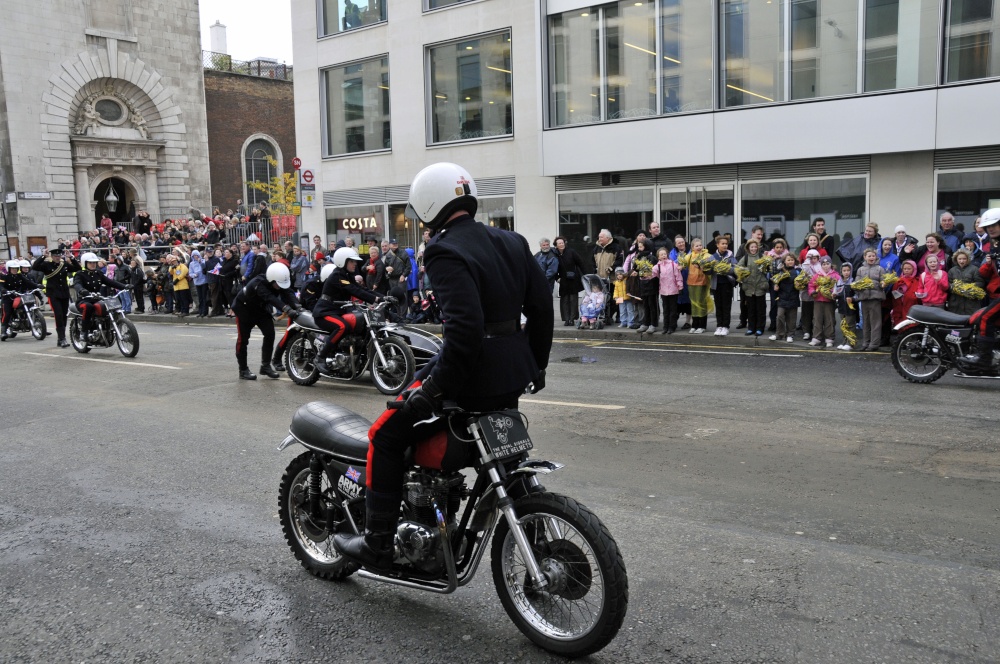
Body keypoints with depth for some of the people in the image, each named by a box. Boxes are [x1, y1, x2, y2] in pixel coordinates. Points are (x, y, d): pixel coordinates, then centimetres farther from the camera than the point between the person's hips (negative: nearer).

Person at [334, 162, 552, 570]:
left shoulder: (446, 252, -14)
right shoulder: (511, 242, 10)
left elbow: (464, 327, -25)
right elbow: (542, 307, 13)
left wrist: (433, 388, -18)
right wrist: (535, 364, 23)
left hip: (473, 369, -8)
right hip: (515, 375, 8)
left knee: (386, 437, 6)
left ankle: (377, 544, 11)